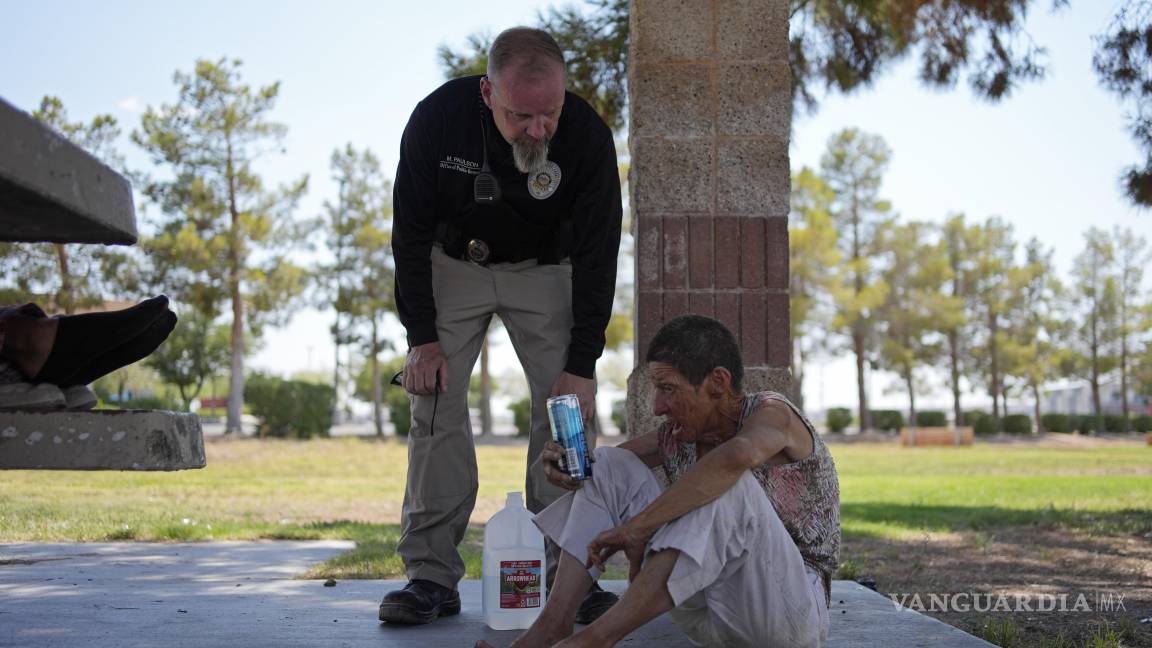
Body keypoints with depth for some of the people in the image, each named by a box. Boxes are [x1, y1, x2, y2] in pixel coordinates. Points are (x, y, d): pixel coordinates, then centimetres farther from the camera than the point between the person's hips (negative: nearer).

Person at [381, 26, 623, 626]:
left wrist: (582, 363, -22)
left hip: (544, 267, 0)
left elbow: (597, 254, -19)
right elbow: (410, 233, -15)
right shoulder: (437, 118, -27)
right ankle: (431, 576, -6)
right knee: (436, 404, -9)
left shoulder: (588, 135, -27)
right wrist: (422, 338, -17)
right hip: (453, 262, 0)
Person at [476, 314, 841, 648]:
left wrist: (637, 528, -35)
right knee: (611, 463, 1)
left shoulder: (770, 413, -15)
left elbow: (737, 456, -39)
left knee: (729, 485, -35)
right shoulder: (675, 437, 4)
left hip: (788, 613, -6)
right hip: (708, 615, 7)